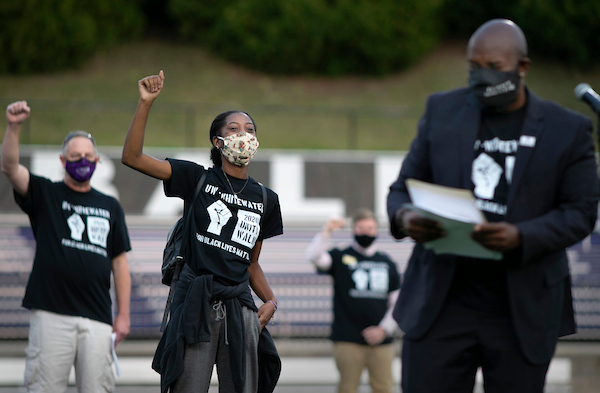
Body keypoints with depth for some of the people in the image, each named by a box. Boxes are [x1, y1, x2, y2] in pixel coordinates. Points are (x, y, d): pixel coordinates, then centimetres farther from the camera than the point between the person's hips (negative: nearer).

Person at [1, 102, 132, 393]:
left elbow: (119, 262, 16)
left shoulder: (110, 207, 17)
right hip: (50, 314, -3)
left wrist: (123, 314, 9)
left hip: (97, 319, 3)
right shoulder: (45, 194, 9)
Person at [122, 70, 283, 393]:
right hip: (196, 302, -4)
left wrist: (270, 300, 3)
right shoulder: (198, 179, 4)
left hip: (239, 304, 4)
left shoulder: (265, 199, 14)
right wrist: (145, 104, -14)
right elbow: (132, 157, -6)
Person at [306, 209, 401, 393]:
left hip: (381, 341, 3)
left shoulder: (386, 262, 14)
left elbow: (397, 300, 14)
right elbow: (314, 257, -13)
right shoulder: (340, 257, 6)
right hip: (348, 341, -3)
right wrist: (326, 232, -24)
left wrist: (384, 329, 2)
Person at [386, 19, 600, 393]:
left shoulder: (568, 130, 1)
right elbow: (404, 188, 9)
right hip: (440, 304, 1)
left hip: (522, 315, -1)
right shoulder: (442, 110, 7)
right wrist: (404, 217, -16)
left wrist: (522, 237, -21)